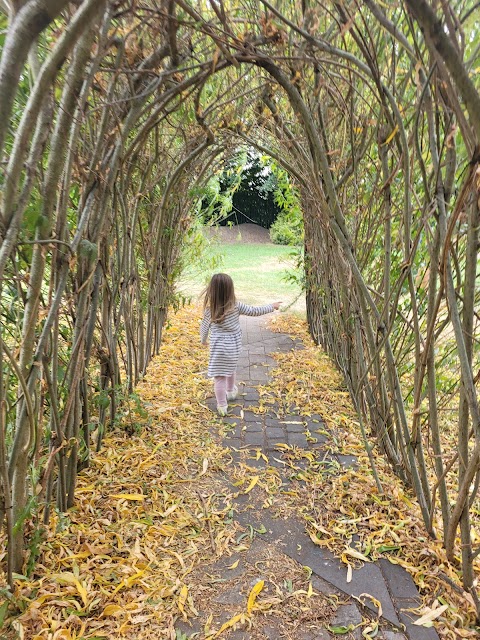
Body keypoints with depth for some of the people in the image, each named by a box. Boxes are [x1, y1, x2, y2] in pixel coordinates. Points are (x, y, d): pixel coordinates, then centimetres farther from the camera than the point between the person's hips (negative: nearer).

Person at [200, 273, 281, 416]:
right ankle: (230, 391, 49)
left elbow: (204, 328, 1)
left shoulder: (209, 309, -11)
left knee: (219, 376, 4)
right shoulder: (236, 306, -11)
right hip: (233, 345, 3)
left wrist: (203, 340, 21)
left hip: (218, 346, -2)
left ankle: (222, 406, 6)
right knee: (231, 368, 27)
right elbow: (255, 311, -2)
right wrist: (272, 306, 12)